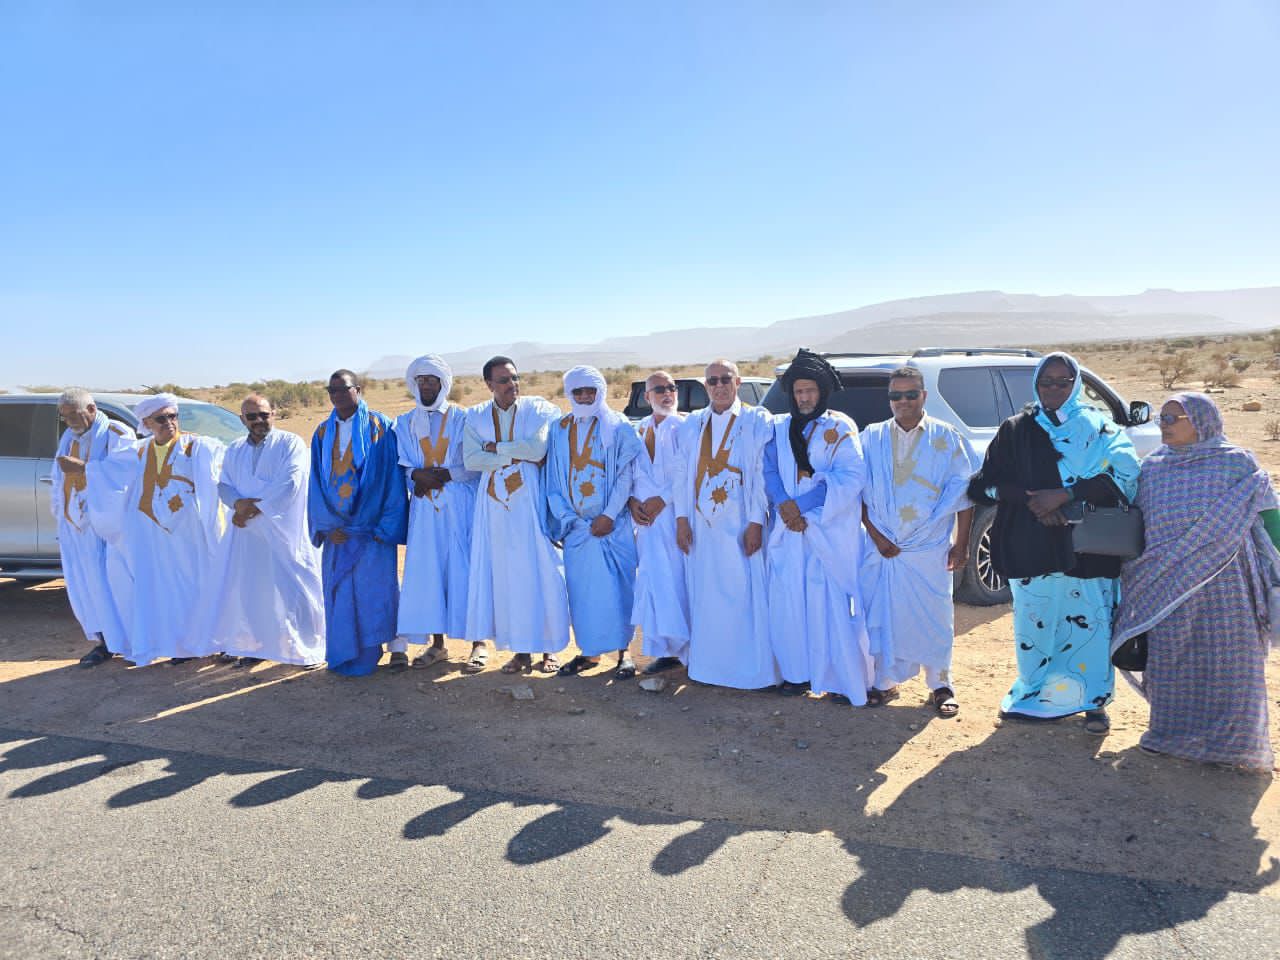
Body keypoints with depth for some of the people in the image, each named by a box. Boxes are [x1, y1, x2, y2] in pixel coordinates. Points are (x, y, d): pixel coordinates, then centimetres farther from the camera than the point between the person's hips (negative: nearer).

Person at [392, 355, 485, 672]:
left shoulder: (461, 418, 2)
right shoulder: (405, 423, 13)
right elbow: (403, 468, 8)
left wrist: (443, 475, -14)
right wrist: (418, 476, -12)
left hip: (459, 506, -3)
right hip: (424, 508, 3)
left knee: (466, 569, -4)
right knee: (427, 571, 3)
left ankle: (479, 643, 5)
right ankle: (437, 644, 13)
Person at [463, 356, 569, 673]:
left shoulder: (538, 409, 1)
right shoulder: (476, 416, 8)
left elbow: (538, 448, -16)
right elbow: (470, 459, -5)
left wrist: (495, 448, -6)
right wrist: (518, 455, -10)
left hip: (531, 501, -2)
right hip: (494, 504, 3)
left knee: (538, 572, -1)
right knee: (504, 574, 3)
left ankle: (547, 648, 10)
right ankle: (520, 650, 13)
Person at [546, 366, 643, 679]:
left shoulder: (617, 427, 1)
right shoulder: (559, 429, 11)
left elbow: (626, 474, -5)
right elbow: (554, 478, 9)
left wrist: (609, 515, -12)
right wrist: (565, 517, -2)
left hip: (613, 522, -3)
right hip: (576, 523, 3)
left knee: (617, 585, -4)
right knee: (580, 588, 5)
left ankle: (623, 651, 7)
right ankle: (588, 651, 16)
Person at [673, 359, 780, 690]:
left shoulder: (757, 421, 0)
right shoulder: (692, 424, 12)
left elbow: (762, 473, -6)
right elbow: (682, 472, 9)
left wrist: (756, 522, -12)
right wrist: (682, 519, 1)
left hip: (739, 525, -3)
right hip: (700, 525, 4)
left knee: (743, 594, -2)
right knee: (705, 596, 8)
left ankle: (750, 668, 8)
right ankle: (707, 665, 18)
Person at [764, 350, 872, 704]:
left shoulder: (841, 428, 0)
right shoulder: (779, 427, 12)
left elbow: (851, 476, -10)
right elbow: (769, 470, 6)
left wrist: (803, 505, -15)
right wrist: (784, 503, -13)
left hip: (830, 532, -4)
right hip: (789, 530, 4)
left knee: (834, 604, -4)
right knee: (789, 602, 5)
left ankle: (845, 680, 5)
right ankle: (797, 672, 18)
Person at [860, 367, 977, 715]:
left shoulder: (947, 438, 3)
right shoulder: (871, 438, 6)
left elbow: (963, 492, 2)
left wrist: (961, 543, -2)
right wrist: (874, 534, -4)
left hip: (930, 550, -1)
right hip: (881, 547, 2)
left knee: (934, 618, 4)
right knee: (881, 616, 7)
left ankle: (940, 686, 19)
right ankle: (885, 682, 22)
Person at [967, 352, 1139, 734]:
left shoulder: (1099, 428, 6)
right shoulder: (1015, 431, 10)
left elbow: (1123, 476, -9)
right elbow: (983, 486, 1)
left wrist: (1064, 494, -20)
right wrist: (1030, 499, -14)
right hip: (1031, 549, 1)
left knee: (1088, 624, -2)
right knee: (1034, 624, 4)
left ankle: (1092, 701, 15)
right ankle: (1037, 694, 23)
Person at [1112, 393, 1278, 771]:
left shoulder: (1236, 462, 0)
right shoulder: (1152, 468, 9)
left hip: (1224, 584, -3)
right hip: (1169, 589, 3)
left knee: (1226, 660, 2)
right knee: (1172, 661, 8)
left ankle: (1230, 738, 15)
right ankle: (1174, 733, 21)